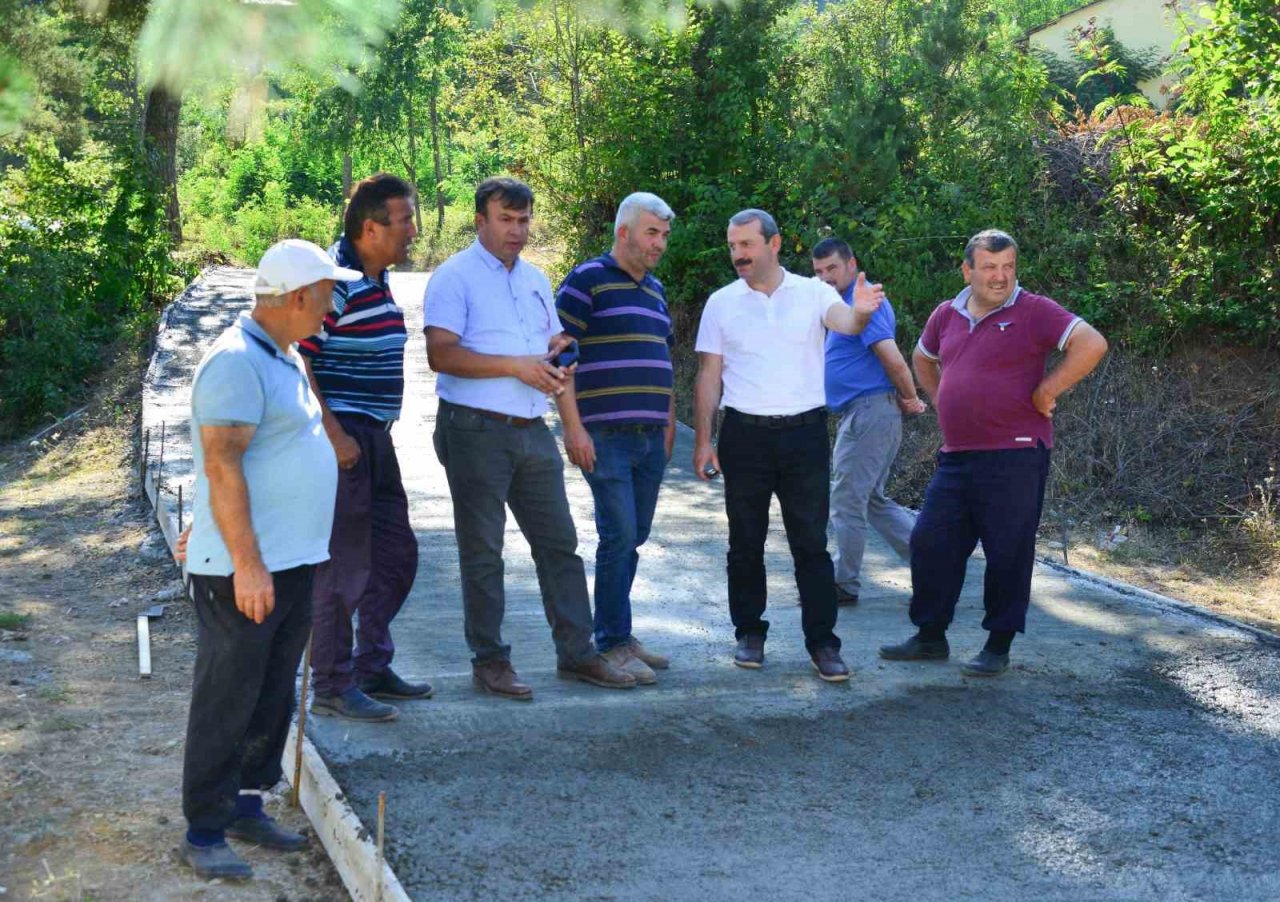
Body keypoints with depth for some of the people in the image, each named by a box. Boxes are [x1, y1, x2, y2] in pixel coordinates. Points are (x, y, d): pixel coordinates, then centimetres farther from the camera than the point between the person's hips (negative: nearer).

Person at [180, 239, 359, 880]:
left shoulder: (284, 359, 14)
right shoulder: (237, 362, -17)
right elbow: (221, 467, -22)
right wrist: (246, 563, -24)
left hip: (293, 563, 9)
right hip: (244, 569, -9)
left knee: (272, 699, 16)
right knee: (226, 704, 0)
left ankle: (246, 806, 28)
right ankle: (203, 832, 11)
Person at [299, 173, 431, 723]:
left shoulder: (376, 280, 13)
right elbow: (294, 359, -22)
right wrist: (333, 435, -23)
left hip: (374, 435, 10)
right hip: (343, 438, -10)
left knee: (395, 555, 16)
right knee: (344, 565, -4)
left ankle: (372, 667, 29)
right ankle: (332, 688, 6)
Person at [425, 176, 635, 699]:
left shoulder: (535, 279, 16)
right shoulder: (455, 277, -6)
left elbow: (556, 342, 26)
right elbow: (440, 354, -17)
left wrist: (558, 365, 2)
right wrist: (516, 366, -20)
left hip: (532, 431, 7)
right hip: (475, 432, -7)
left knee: (559, 542, 8)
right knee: (482, 553, 2)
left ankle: (577, 653, 15)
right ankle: (489, 660, 11)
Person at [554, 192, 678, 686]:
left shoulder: (655, 290, 19)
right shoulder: (587, 280, -4)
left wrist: (669, 423, 20)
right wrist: (573, 426, -15)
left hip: (651, 439, 7)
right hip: (607, 437, -7)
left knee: (632, 538, 10)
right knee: (619, 536, -8)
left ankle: (618, 632, 19)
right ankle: (612, 643, 1)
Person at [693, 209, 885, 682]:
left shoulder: (812, 293, 0)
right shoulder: (721, 303, 4)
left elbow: (845, 322, -20)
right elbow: (708, 377, 5)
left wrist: (862, 311, -44)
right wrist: (702, 441, -1)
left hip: (804, 433, -1)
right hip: (745, 434, 1)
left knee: (811, 542, 1)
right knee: (746, 543, 8)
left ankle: (822, 641, 5)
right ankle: (750, 634, 21)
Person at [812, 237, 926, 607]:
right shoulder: (848, 303, 18)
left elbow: (893, 359, -22)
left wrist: (909, 399, -8)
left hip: (869, 413, -11)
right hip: (864, 414, 11)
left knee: (846, 501, -3)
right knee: (871, 500, 16)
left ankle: (844, 584, 7)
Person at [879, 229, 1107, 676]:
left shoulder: (1033, 312, -7)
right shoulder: (947, 315, 12)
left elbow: (1092, 344, -18)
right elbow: (923, 359, 31)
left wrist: (1045, 392, -14)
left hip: (1014, 458, -6)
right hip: (956, 456, 6)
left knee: (1008, 554, 1)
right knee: (930, 543, 7)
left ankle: (998, 647, 12)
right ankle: (930, 637, 20)